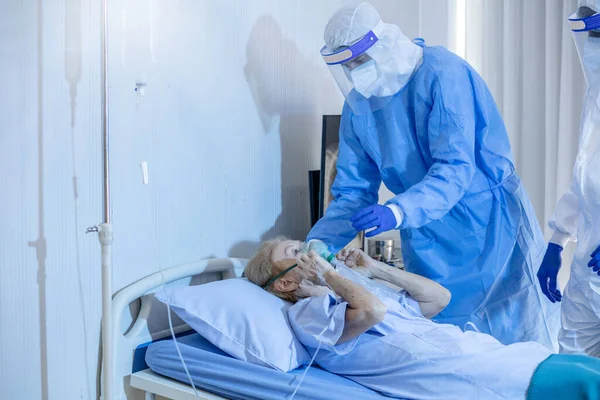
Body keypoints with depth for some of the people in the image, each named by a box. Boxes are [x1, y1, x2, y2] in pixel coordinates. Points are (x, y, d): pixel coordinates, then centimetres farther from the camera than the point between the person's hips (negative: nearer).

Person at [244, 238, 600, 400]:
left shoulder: (364, 289, 25)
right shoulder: (306, 311, 0)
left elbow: (439, 297, 28)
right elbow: (371, 311, -21)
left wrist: (375, 268, 23)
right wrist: (326, 272, -4)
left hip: (487, 350, 9)